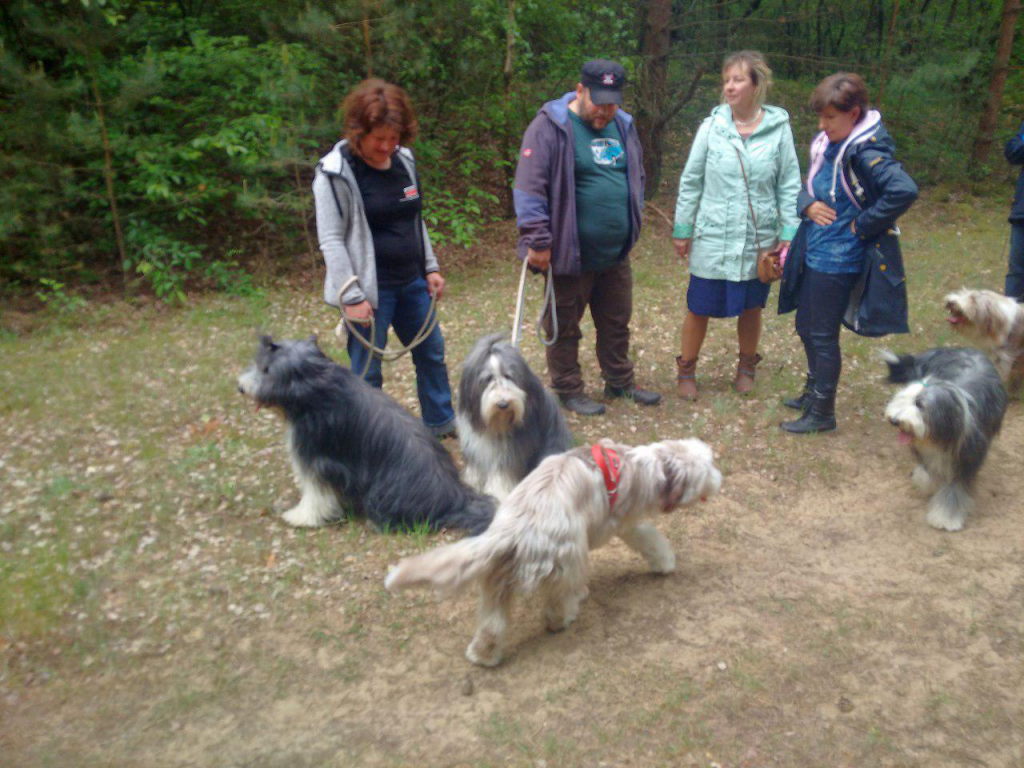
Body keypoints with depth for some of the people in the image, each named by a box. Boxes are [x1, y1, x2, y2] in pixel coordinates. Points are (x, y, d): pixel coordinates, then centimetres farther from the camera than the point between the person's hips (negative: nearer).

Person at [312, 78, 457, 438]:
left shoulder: (404, 161, 5)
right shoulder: (336, 172, -14)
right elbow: (331, 240, -16)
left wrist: (430, 268, 12)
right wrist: (352, 297, -19)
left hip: (412, 282, 7)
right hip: (371, 288, -7)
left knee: (432, 353, 18)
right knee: (367, 371, 3)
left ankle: (442, 422, 38)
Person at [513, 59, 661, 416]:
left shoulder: (623, 126, 10)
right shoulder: (551, 127, -13)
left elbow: (636, 177, 23)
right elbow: (529, 188, -18)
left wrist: (633, 223, 17)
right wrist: (538, 241, -20)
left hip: (616, 253, 7)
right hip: (570, 254, -7)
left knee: (616, 323, 19)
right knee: (564, 327, 7)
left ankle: (620, 382, 35)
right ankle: (568, 390, 23)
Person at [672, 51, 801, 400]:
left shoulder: (778, 128, -5)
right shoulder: (711, 126, -5)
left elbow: (789, 185, 0)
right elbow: (691, 181, 1)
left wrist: (789, 233, -4)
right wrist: (682, 229, 3)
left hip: (758, 239, 1)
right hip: (713, 238, -1)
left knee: (751, 307, 15)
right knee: (699, 307, 6)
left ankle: (746, 367, 36)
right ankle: (686, 370, 25)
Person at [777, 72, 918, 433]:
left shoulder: (865, 152, -20)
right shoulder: (827, 145, 5)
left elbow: (904, 190, -32)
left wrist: (862, 225, -22)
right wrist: (807, 205, -4)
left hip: (838, 261, -9)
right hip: (813, 254, 9)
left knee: (823, 336, 2)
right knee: (806, 327, 20)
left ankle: (822, 412, 18)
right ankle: (814, 390, 41)